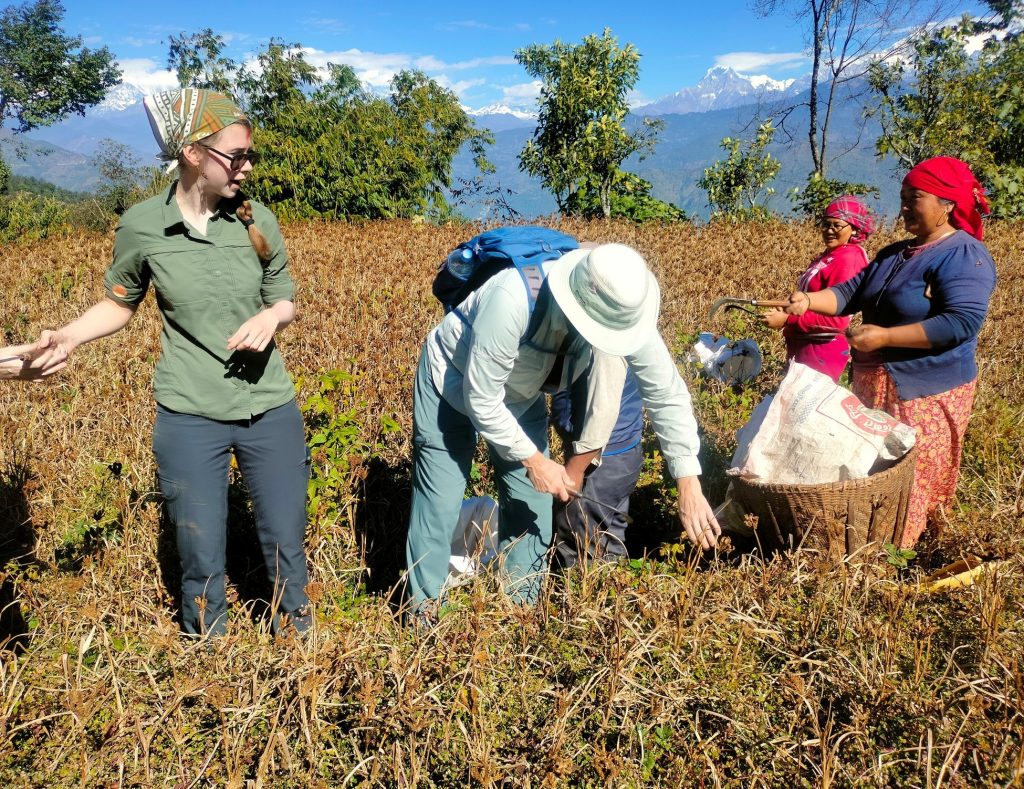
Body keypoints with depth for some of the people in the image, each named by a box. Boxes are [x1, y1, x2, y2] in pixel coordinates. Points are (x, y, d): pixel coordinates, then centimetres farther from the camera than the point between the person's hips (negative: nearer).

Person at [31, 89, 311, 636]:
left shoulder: (257, 220, -4)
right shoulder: (142, 226, -7)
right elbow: (120, 304, 7)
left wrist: (270, 317, -15)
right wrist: (68, 335, -11)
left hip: (271, 410, 2)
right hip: (189, 416, -1)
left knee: (286, 544, 14)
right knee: (201, 558, 10)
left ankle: (297, 641, 39)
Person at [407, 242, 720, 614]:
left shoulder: (623, 312, -26)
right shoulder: (512, 301, -42)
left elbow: (667, 393, -18)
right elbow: (481, 398, -32)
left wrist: (690, 486, -21)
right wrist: (533, 459, -25)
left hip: (521, 395, 5)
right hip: (453, 385, -5)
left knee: (531, 501, 5)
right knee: (439, 504, -5)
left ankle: (522, 605, 25)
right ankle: (422, 612, 16)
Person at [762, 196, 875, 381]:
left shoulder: (848, 259, -17)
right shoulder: (829, 255, 10)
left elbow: (837, 319, -23)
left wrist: (787, 320, -22)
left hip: (822, 352, -9)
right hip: (804, 347, 9)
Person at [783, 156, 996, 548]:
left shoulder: (964, 255, -13)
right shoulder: (894, 254, 14)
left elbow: (962, 323, -24)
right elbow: (851, 291, 7)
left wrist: (884, 337, -25)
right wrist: (809, 301, -13)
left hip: (927, 392, -9)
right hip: (876, 386, 9)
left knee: (909, 484, -2)